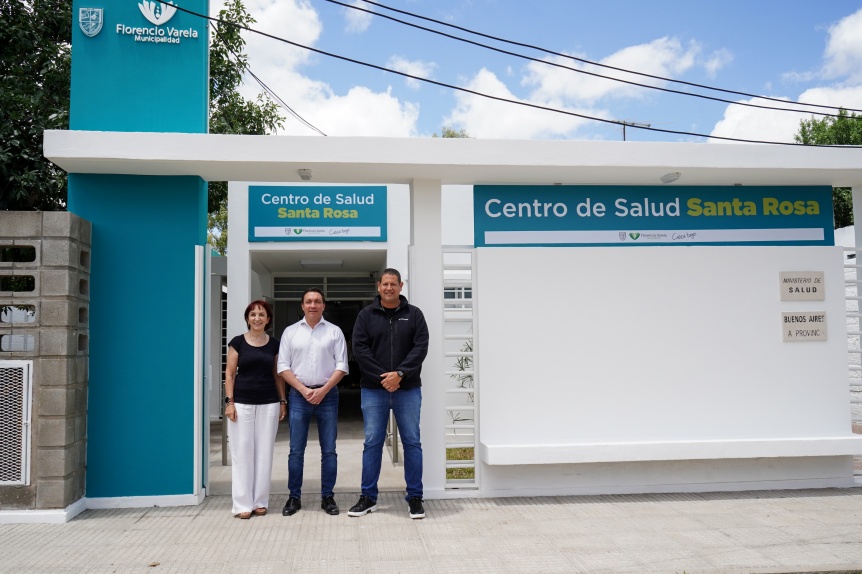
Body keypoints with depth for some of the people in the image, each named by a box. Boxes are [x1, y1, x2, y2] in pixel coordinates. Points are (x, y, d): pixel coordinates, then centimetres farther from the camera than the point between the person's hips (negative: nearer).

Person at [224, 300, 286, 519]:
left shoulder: (274, 344, 7)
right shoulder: (238, 342, 1)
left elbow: (278, 375, 11)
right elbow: (230, 373, 0)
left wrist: (283, 401, 6)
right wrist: (229, 401, -7)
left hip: (268, 404, 2)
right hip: (242, 404, -2)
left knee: (264, 452, 6)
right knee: (242, 452, 1)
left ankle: (260, 501, 17)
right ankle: (243, 504, 9)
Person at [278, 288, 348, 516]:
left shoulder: (334, 332, 4)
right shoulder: (290, 332, 7)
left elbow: (341, 366, 0)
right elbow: (283, 367, 2)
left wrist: (323, 390, -11)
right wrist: (304, 390, -8)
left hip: (327, 395, 0)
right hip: (299, 395, 1)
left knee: (329, 450, 3)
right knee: (296, 450, 3)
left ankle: (327, 496, 12)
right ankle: (294, 497, 13)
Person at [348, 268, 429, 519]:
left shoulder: (414, 314, 4)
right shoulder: (366, 315, 5)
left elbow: (421, 347, -5)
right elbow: (359, 349, -3)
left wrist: (400, 374, -16)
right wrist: (382, 377, -13)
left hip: (408, 389, 0)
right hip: (373, 389, 0)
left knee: (412, 442, 4)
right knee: (372, 443, 5)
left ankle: (415, 498, 14)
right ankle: (368, 498, 16)